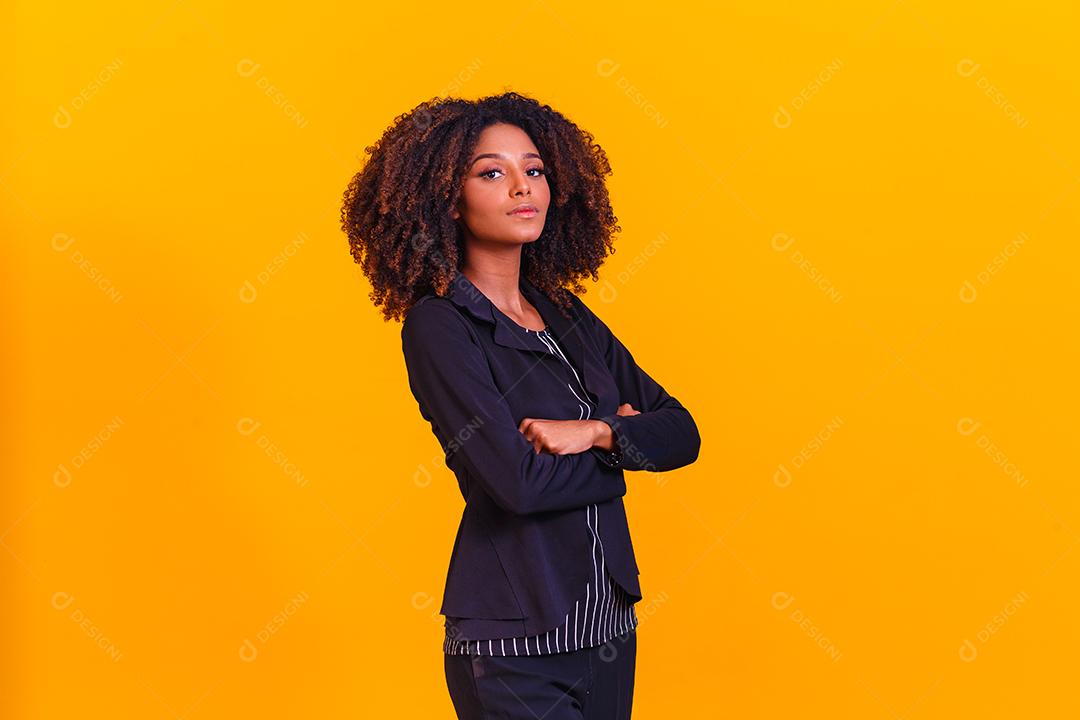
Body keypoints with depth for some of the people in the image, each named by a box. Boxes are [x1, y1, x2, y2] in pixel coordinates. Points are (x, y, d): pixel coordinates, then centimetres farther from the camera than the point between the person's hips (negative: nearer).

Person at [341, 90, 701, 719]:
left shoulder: (567, 315, 10)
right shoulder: (438, 326, -10)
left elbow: (682, 432, 7)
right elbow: (519, 480, -19)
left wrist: (596, 431, -12)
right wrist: (622, 447, -3)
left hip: (610, 626, 6)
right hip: (517, 644, -6)